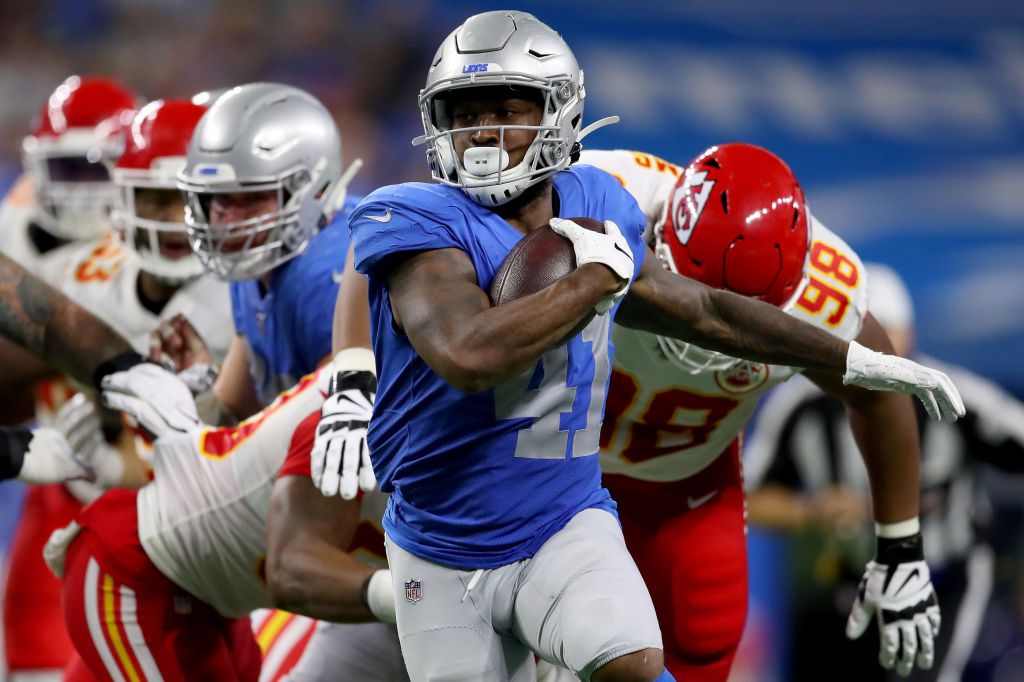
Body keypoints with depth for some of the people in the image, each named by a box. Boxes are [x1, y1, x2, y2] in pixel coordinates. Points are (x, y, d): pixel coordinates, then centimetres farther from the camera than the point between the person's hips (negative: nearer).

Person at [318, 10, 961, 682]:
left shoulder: (592, 211, 3)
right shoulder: (422, 225, -15)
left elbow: (708, 311, 19)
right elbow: (468, 358, -34)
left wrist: (860, 362, 25)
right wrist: (597, 278, -21)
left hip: (566, 528, 2)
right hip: (441, 561, -2)